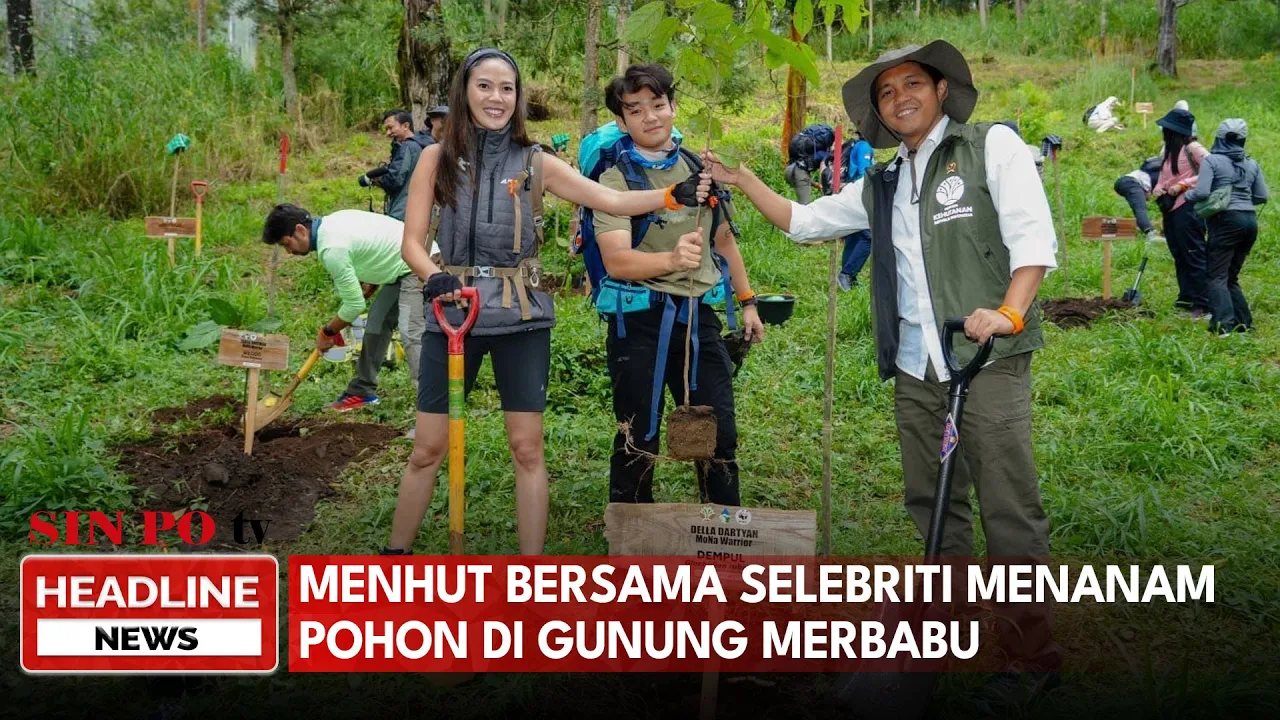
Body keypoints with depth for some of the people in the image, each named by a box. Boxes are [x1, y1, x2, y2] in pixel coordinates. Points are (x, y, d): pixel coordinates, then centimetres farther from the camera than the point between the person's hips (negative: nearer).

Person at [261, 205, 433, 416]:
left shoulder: (331, 249, -22)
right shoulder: (331, 221, 7)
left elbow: (355, 304, -16)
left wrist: (327, 332, 0)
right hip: (402, 267, 11)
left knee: (411, 333, -21)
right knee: (376, 324, 18)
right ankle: (362, 391, 28)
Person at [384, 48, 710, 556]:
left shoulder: (534, 164, 3)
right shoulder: (437, 158, 2)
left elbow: (611, 201, -3)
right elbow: (411, 241, -3)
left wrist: (675, 195, -17)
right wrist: (433, 277, -24)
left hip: (522, 319, 1)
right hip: (452, 314, 0)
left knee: (527, 447, 4)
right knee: (428, 449, 5)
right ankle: (395, 556, 22)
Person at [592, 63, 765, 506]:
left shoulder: (700, 168, 10)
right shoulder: (616, 179, -6)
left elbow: (724, 239, 22)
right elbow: (616, 261, -19)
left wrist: (748, 302, 20)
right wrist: (672, 259, -36)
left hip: (698, 315, 5)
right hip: (640, 318, -4)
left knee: (721, 435, 8)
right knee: (639, 439, 3)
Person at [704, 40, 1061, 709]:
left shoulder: (991, 145, 1)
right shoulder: (881, 186, 19)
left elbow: (1033, 234, -10)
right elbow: (803, 222, 28)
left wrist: (1009, 312, -24)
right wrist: (741, 179, 18)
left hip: (989, 359, -6)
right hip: (915, 370, 6)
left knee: (1009, 509, -5)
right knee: (933, 504, 11)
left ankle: (1034, 657, 4)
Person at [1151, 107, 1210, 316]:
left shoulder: (1192, 148, -10)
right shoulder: (1169, 151, 17)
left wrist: (1183, 185, -19)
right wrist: (1157, 189, 0)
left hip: (1187, 208, -9)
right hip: (1170, 209, 9)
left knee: (1194, 256, -8)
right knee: (1179, 257, 12)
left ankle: (1203, 304, -6)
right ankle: (1186, 299, 20)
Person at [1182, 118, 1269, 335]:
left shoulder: (1211, 161, -4)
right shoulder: (1251, 164, 12)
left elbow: (1202, 192, -14)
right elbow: (1262, 197, 13)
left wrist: (1187, 196, 6)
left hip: (1226, 220, -6)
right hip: (1250, 220, 6)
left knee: (1216, 276, -5)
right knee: (1231, 276, 17)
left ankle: (1223, 324, -18)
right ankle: (1243, 322, 13)